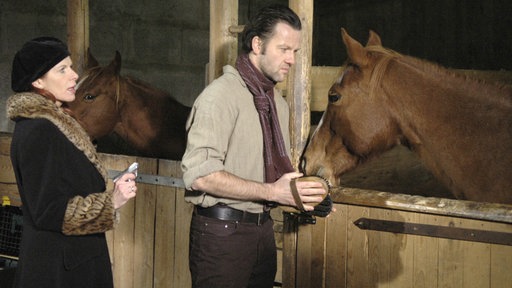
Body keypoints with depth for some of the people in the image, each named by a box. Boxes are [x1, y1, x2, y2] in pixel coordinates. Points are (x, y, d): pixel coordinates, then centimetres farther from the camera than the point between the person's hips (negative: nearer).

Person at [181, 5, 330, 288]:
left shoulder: (278, 102, 13)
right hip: (222, 231, -8)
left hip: (262, 228, 8)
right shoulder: (222, 94, -14)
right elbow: (200, 174, -23)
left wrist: (300, 192, 1)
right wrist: (271, 191, -23)